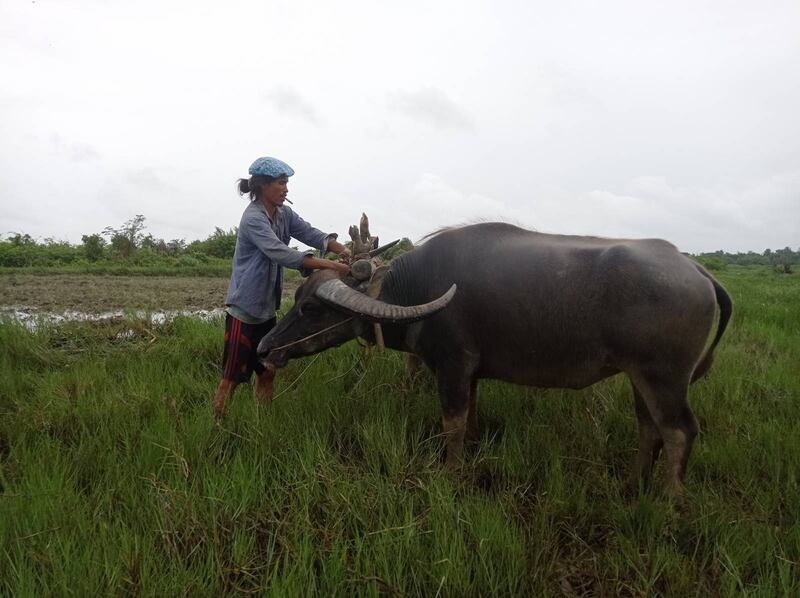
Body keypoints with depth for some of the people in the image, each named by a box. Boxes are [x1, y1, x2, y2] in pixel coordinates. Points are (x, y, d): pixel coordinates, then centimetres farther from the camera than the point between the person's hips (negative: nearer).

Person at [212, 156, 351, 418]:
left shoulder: (283, 214, 6)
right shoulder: (253, 219, -20)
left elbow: (312, 234, -4)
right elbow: (283, 254, -31)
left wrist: (344, 252, -22)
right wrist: (331, 266, -37)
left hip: (266, 309, 8)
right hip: (244, 310, -8)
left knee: (267, 372, 15)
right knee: (233, 376, 0)